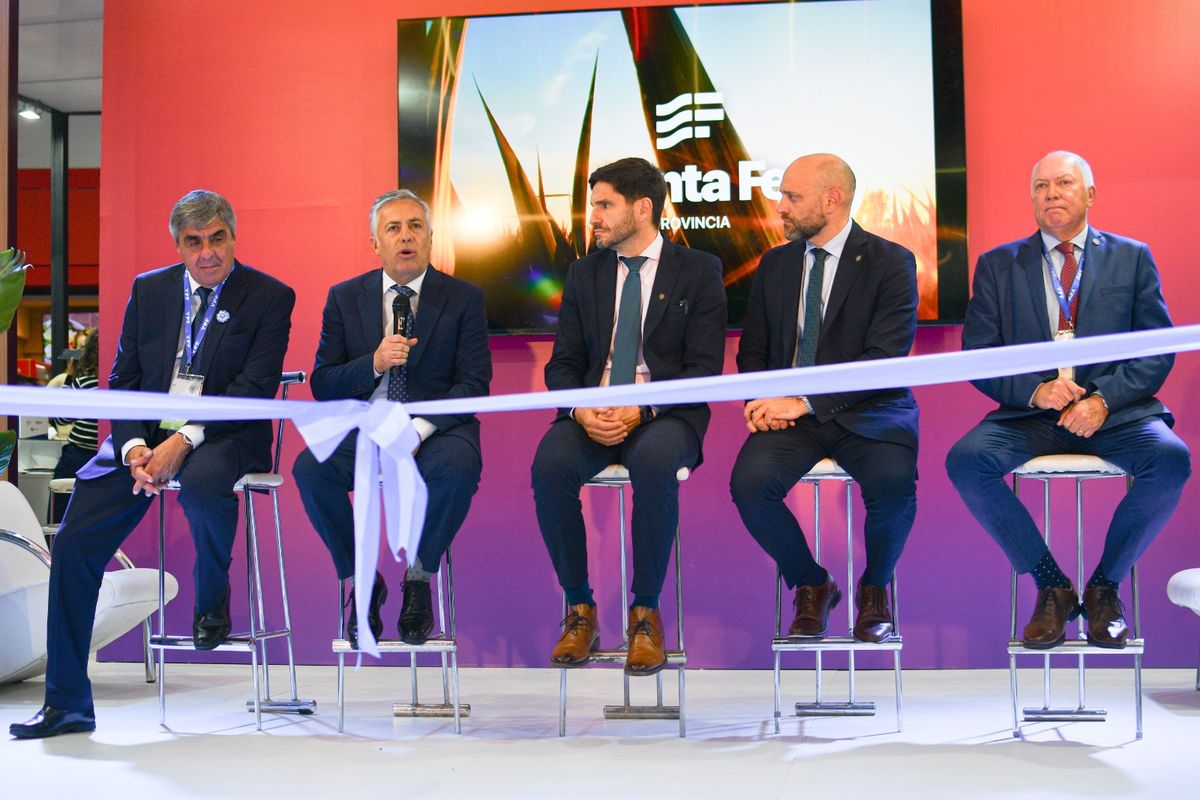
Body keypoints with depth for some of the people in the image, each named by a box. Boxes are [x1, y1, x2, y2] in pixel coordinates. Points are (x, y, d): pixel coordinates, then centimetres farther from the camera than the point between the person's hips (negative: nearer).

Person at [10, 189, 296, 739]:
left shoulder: (269, 297, -1)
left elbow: (254, 388, -11)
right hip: (144, 435, 4)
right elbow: (124, 380, 9)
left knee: (202, 481, -39)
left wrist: (183, 442, -23)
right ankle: (66, 702, -2)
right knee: (75, 539, -13)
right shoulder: (149, 290, 12)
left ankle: (212, 600, -7)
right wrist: (133, 448, -11)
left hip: (223, 437, -4)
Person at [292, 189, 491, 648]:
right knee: (311, 468, -29)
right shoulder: (345, 298, 9)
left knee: (458, 469, -36)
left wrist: (418, 429, -20)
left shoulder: (464, 299, 4)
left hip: (436, 426, -1)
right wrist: (374, 363, -15)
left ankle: (418, 579, -9)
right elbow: (322, 385, 5)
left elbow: (473, 384, -4)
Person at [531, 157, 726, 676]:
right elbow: (562, 364, 10)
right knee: (549, 466, -29)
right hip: (591, 414, 3)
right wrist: (581, 410, -12)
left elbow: (704, 368, -4)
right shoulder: (584, 273, 15)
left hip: (663, 416, -3)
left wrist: (642, 411, -19)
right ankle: (580, 610, -13)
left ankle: (646, 613, -20)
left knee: (653, 464, -37)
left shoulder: (698, 271, 3)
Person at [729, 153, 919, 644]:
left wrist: (805, 401, -20)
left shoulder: (890, 262, -3)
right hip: (790, 415, 4)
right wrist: (761, 402, -6)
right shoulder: (774, 264, 13)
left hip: (866, 413, -3)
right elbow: (753, 351, 16)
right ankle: (811, 585, 1)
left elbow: (885, 359, -13)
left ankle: (875, 588, 0)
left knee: (893, 485, -33)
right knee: (749, 480, -26)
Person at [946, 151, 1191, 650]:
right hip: (1030, 413, 1)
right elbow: (978, 355, 5)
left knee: (1171, 460, -31)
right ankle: (1052, 587, -11)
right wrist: (1035, 391, -14)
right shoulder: (997, 265, 11)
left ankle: (1105, 587, -8)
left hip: (1115, 411, 0)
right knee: (966, 460, -28)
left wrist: (1104, 399, -14)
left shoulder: (1132, 258, 11)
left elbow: (1158, 351, 4)